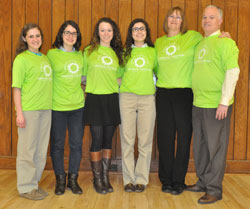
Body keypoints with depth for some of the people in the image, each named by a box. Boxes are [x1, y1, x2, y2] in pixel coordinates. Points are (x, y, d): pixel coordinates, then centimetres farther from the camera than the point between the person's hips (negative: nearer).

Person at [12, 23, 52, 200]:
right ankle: (26, 187, 13)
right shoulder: (21, 59, -5)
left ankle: (35, 182, 25)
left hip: (46, 109, 7)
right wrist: (19, 113, -14)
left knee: (41, 149, 12)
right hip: (28, 110, -6)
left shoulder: (45, 58, 14)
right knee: (28, 149, 1)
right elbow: (16, 88, -8)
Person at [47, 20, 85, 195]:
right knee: (57, 145, 6)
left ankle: (73, 179, 22)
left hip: (78, 106, 3)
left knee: (76, 144, 7)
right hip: (57, 107, -3)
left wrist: (83, 92, 7)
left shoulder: (81, 55, 9)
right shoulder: (52, 54, -1)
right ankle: (60, 179, 22)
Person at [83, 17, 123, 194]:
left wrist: (115, 85, -1)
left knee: (108, 140, 7)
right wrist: (90, 86, -3)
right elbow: (83, 75, 7)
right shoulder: (89, 51, 3)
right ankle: (97, 180, 10)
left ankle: (106, 177, 18)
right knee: (97, 140, -3)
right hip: (95, 99, -3)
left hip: (112, 99, 3)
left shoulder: (117, 53, 12)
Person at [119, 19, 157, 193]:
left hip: (147, 98, 0)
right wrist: (122, 85, 0)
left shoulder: (153, 52, 11)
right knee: (127, 140, 0)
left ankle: (142, 179, 11)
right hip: (127, 98, 0)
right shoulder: (125, 52, 11)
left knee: (145, 141, 0)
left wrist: (156, 88, 5)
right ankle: (129, 179, 10)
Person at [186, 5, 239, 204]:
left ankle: (214, 189, 11)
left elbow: (233, 72, -15)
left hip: (216, 105, -8)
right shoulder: (200, 44, 16)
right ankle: (203, 182, 29)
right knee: (200, 145, 15)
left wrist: (224, 102, -19)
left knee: (215, 146, 1)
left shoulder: (225, 42, -7)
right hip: (198, 103, 8)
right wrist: (197, 97, 15)